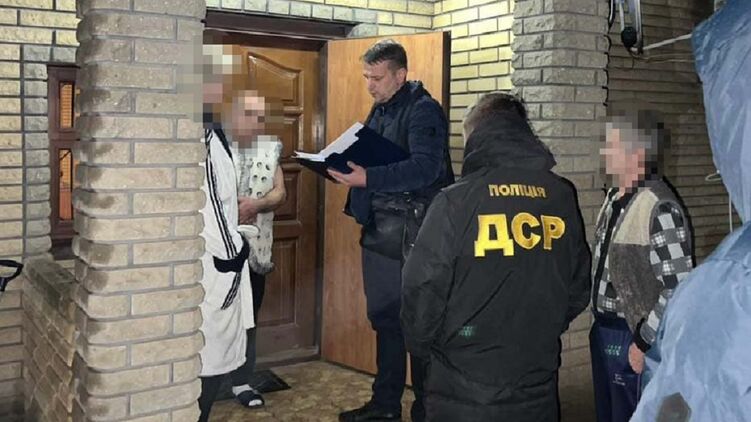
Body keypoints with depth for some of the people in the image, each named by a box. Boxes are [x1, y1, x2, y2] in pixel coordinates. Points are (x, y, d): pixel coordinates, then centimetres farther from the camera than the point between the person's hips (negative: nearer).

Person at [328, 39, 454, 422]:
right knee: (384, 317, 15)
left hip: (413, 229, -9)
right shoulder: (379, 111, 16)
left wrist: (368, 179, -30)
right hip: (379, 227, 9)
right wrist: (347, 168, 2)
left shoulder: (423, 110, -11)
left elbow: (426, 168, -24)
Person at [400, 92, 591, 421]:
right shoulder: (562, 197, -1)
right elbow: (579, 287, 7)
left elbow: (423, 289, -13)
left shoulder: (456, 201, -16)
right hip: (537, 388, 4)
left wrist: (421, 345, 5)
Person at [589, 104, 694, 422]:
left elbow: (679, 289, -23)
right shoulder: (614, 197, 5)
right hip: (603, 332, 8)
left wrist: (643, 342, -17)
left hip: (632, 339, -8)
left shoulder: (660, 208, -22)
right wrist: (600, 324, 14)